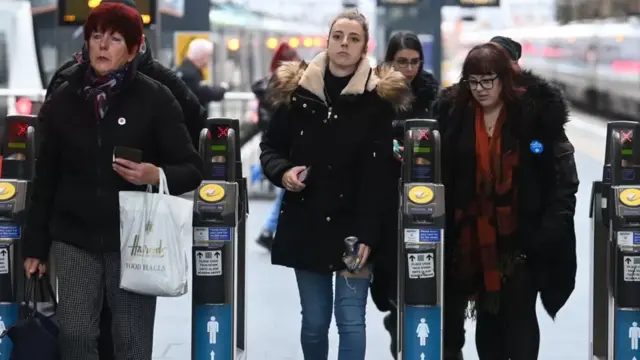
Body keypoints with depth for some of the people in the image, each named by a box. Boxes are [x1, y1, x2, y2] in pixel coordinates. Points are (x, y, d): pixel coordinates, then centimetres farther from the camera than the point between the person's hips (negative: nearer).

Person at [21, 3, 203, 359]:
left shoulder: (155, 99, -2)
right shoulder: (62, 100, 6)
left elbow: (192, 170, -2)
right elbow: (45, 179, 10)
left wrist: (157, 175, -23)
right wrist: (36, 246, 8)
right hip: (74, 239, 2)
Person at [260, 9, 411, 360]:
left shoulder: (378, 97, -3)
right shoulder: (297, 90, 3)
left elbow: (377, 176, -8)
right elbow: (271, 146, 13)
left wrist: (366, 233, -15)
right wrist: (282, 172, -10)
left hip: (352, 228, -2)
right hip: (305, 224, 2)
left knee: (350, 319, -7)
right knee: (314, 320, 8)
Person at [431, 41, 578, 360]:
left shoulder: (536, 112, -7)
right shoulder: (453, 113, 2)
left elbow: (563, 172, -7)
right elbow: (441, 173, 9)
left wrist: (555, 222, -15)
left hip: (521, 236, -3)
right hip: (474, 236, 3)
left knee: (519, 315, -2)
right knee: (486, 314, 12)